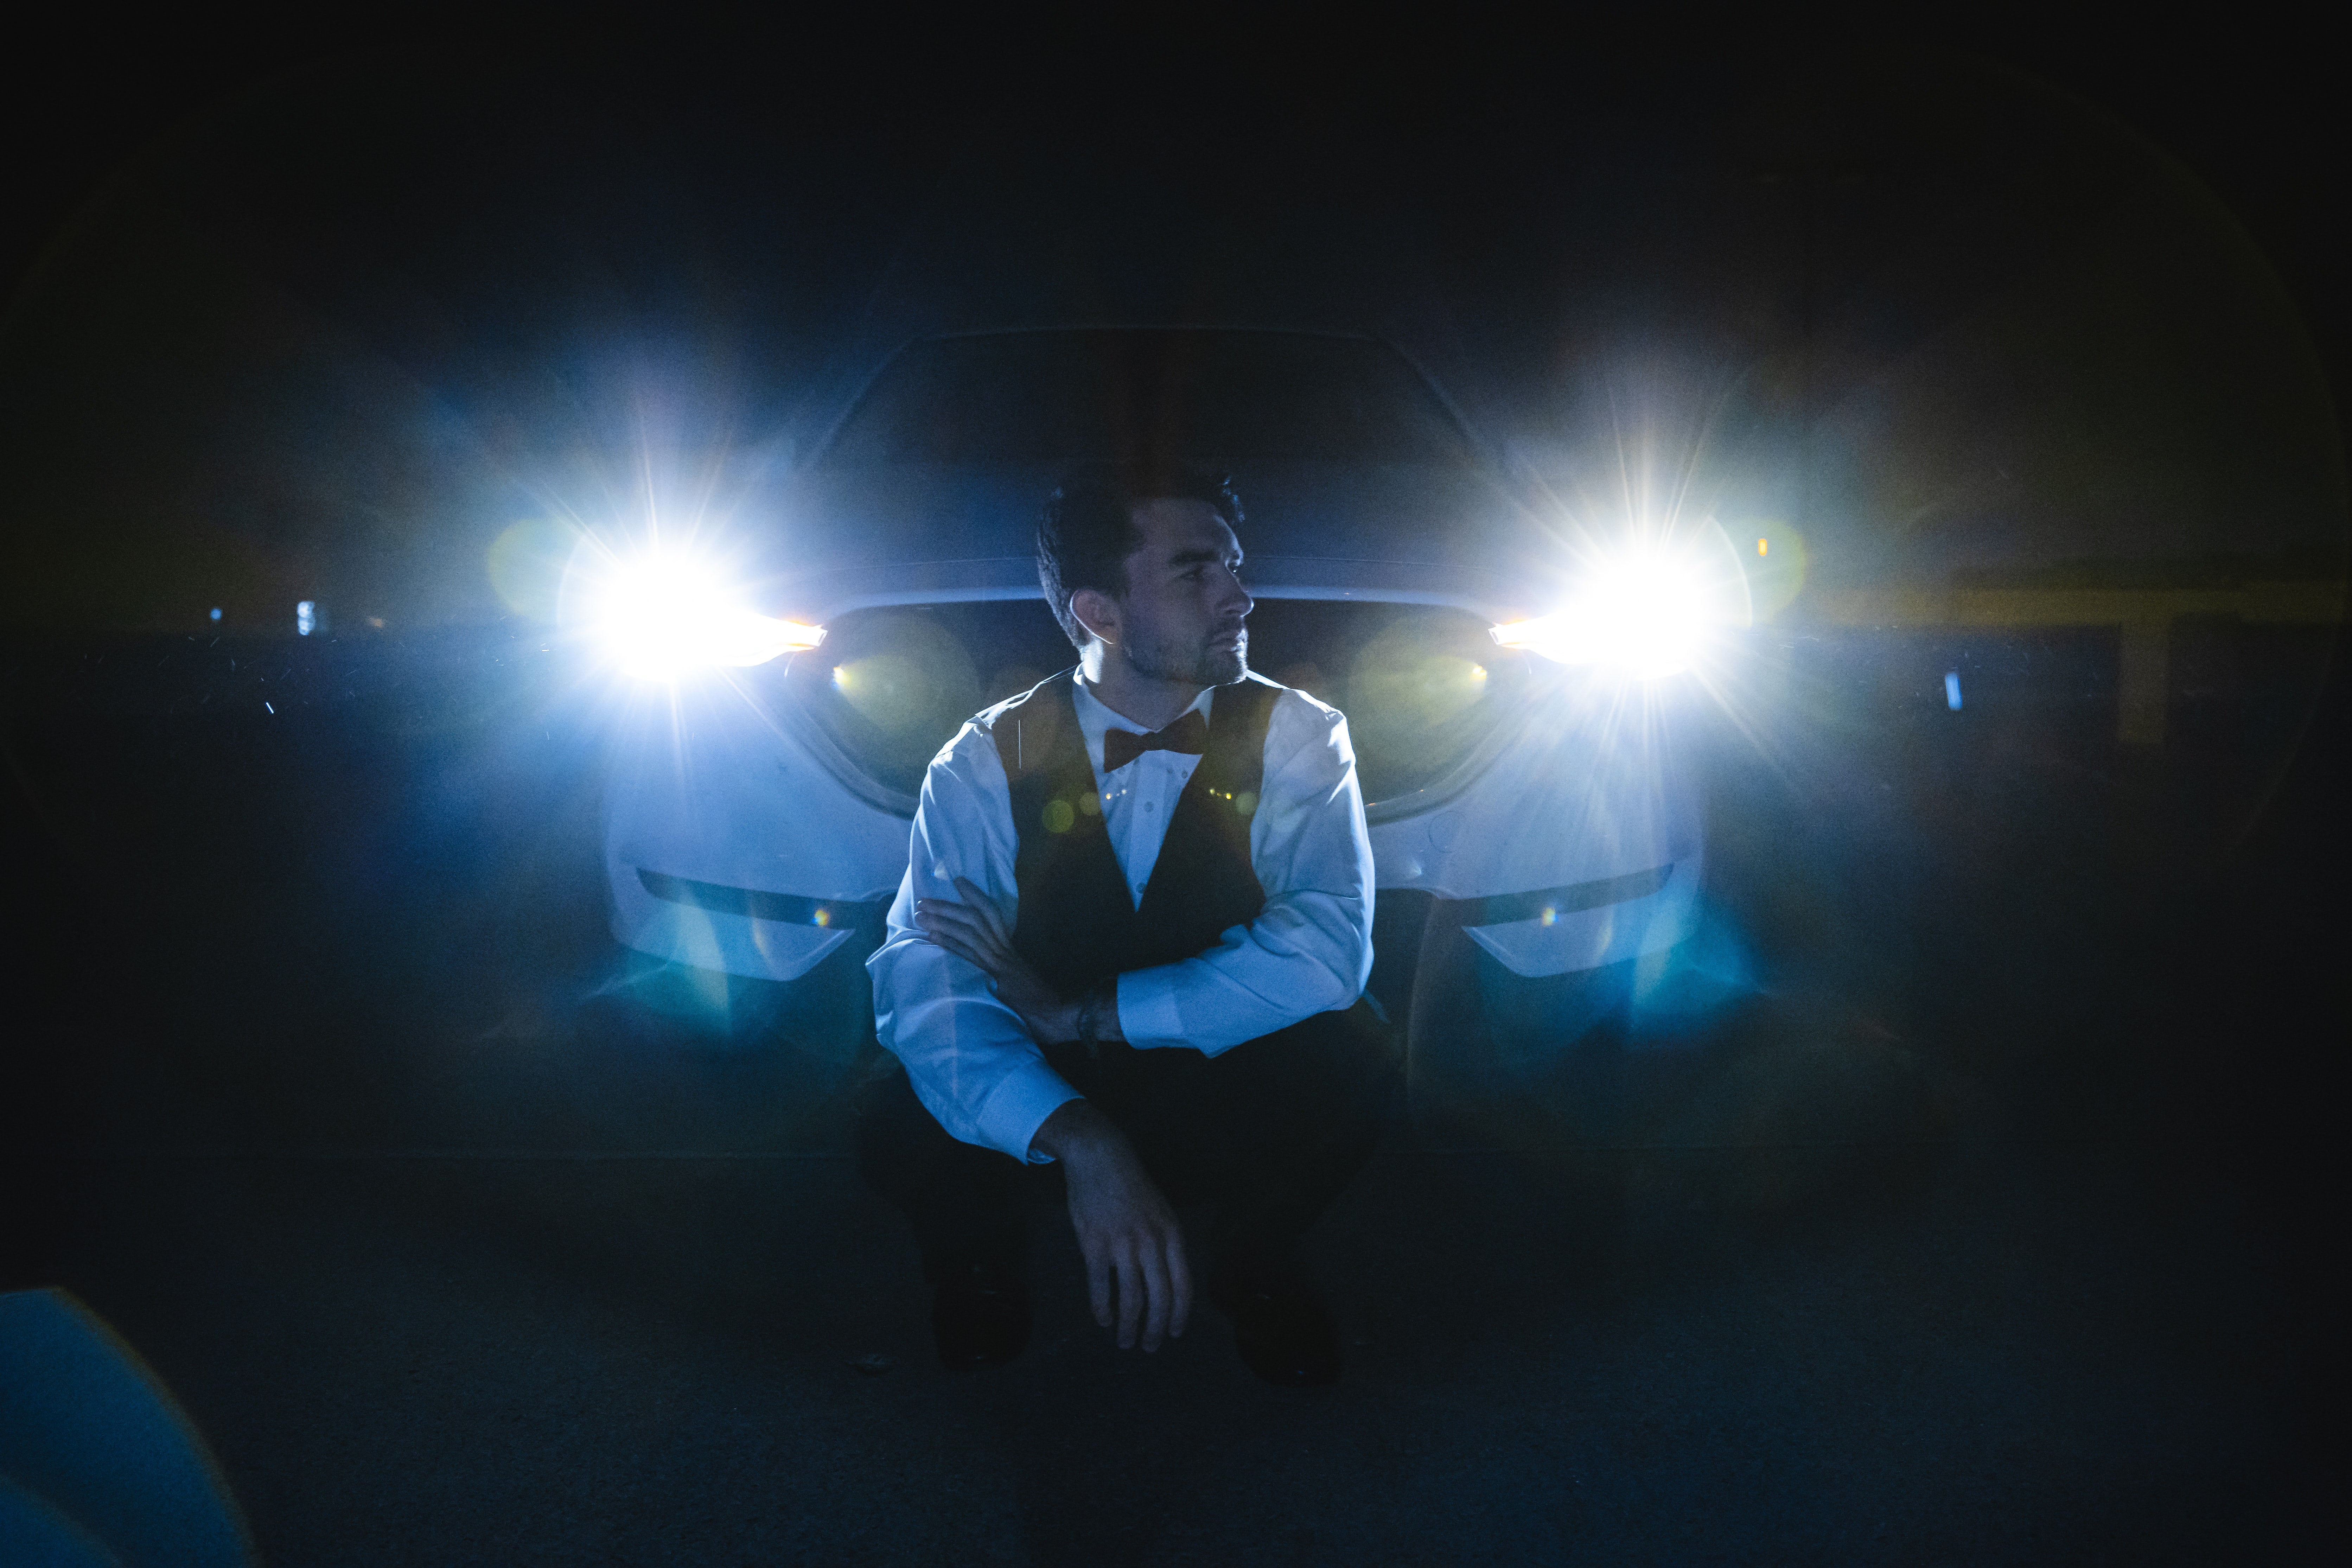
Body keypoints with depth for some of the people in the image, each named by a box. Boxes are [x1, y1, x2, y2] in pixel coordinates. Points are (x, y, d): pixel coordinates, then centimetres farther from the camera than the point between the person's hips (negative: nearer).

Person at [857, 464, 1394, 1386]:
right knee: (903, 1130, -31)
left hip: (1228, 1090, 0)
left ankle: (1253, 1266, 2)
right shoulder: (985, 765, -10)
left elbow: (1328, 947, -25)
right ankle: (981, 1273, 7)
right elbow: (925, 980, -25)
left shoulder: (1296, 737, -9)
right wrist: (1081, 1142, -42)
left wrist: (1083, 1010, -26)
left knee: (1345, 1057, -32)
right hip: (1038, 1092, 0)